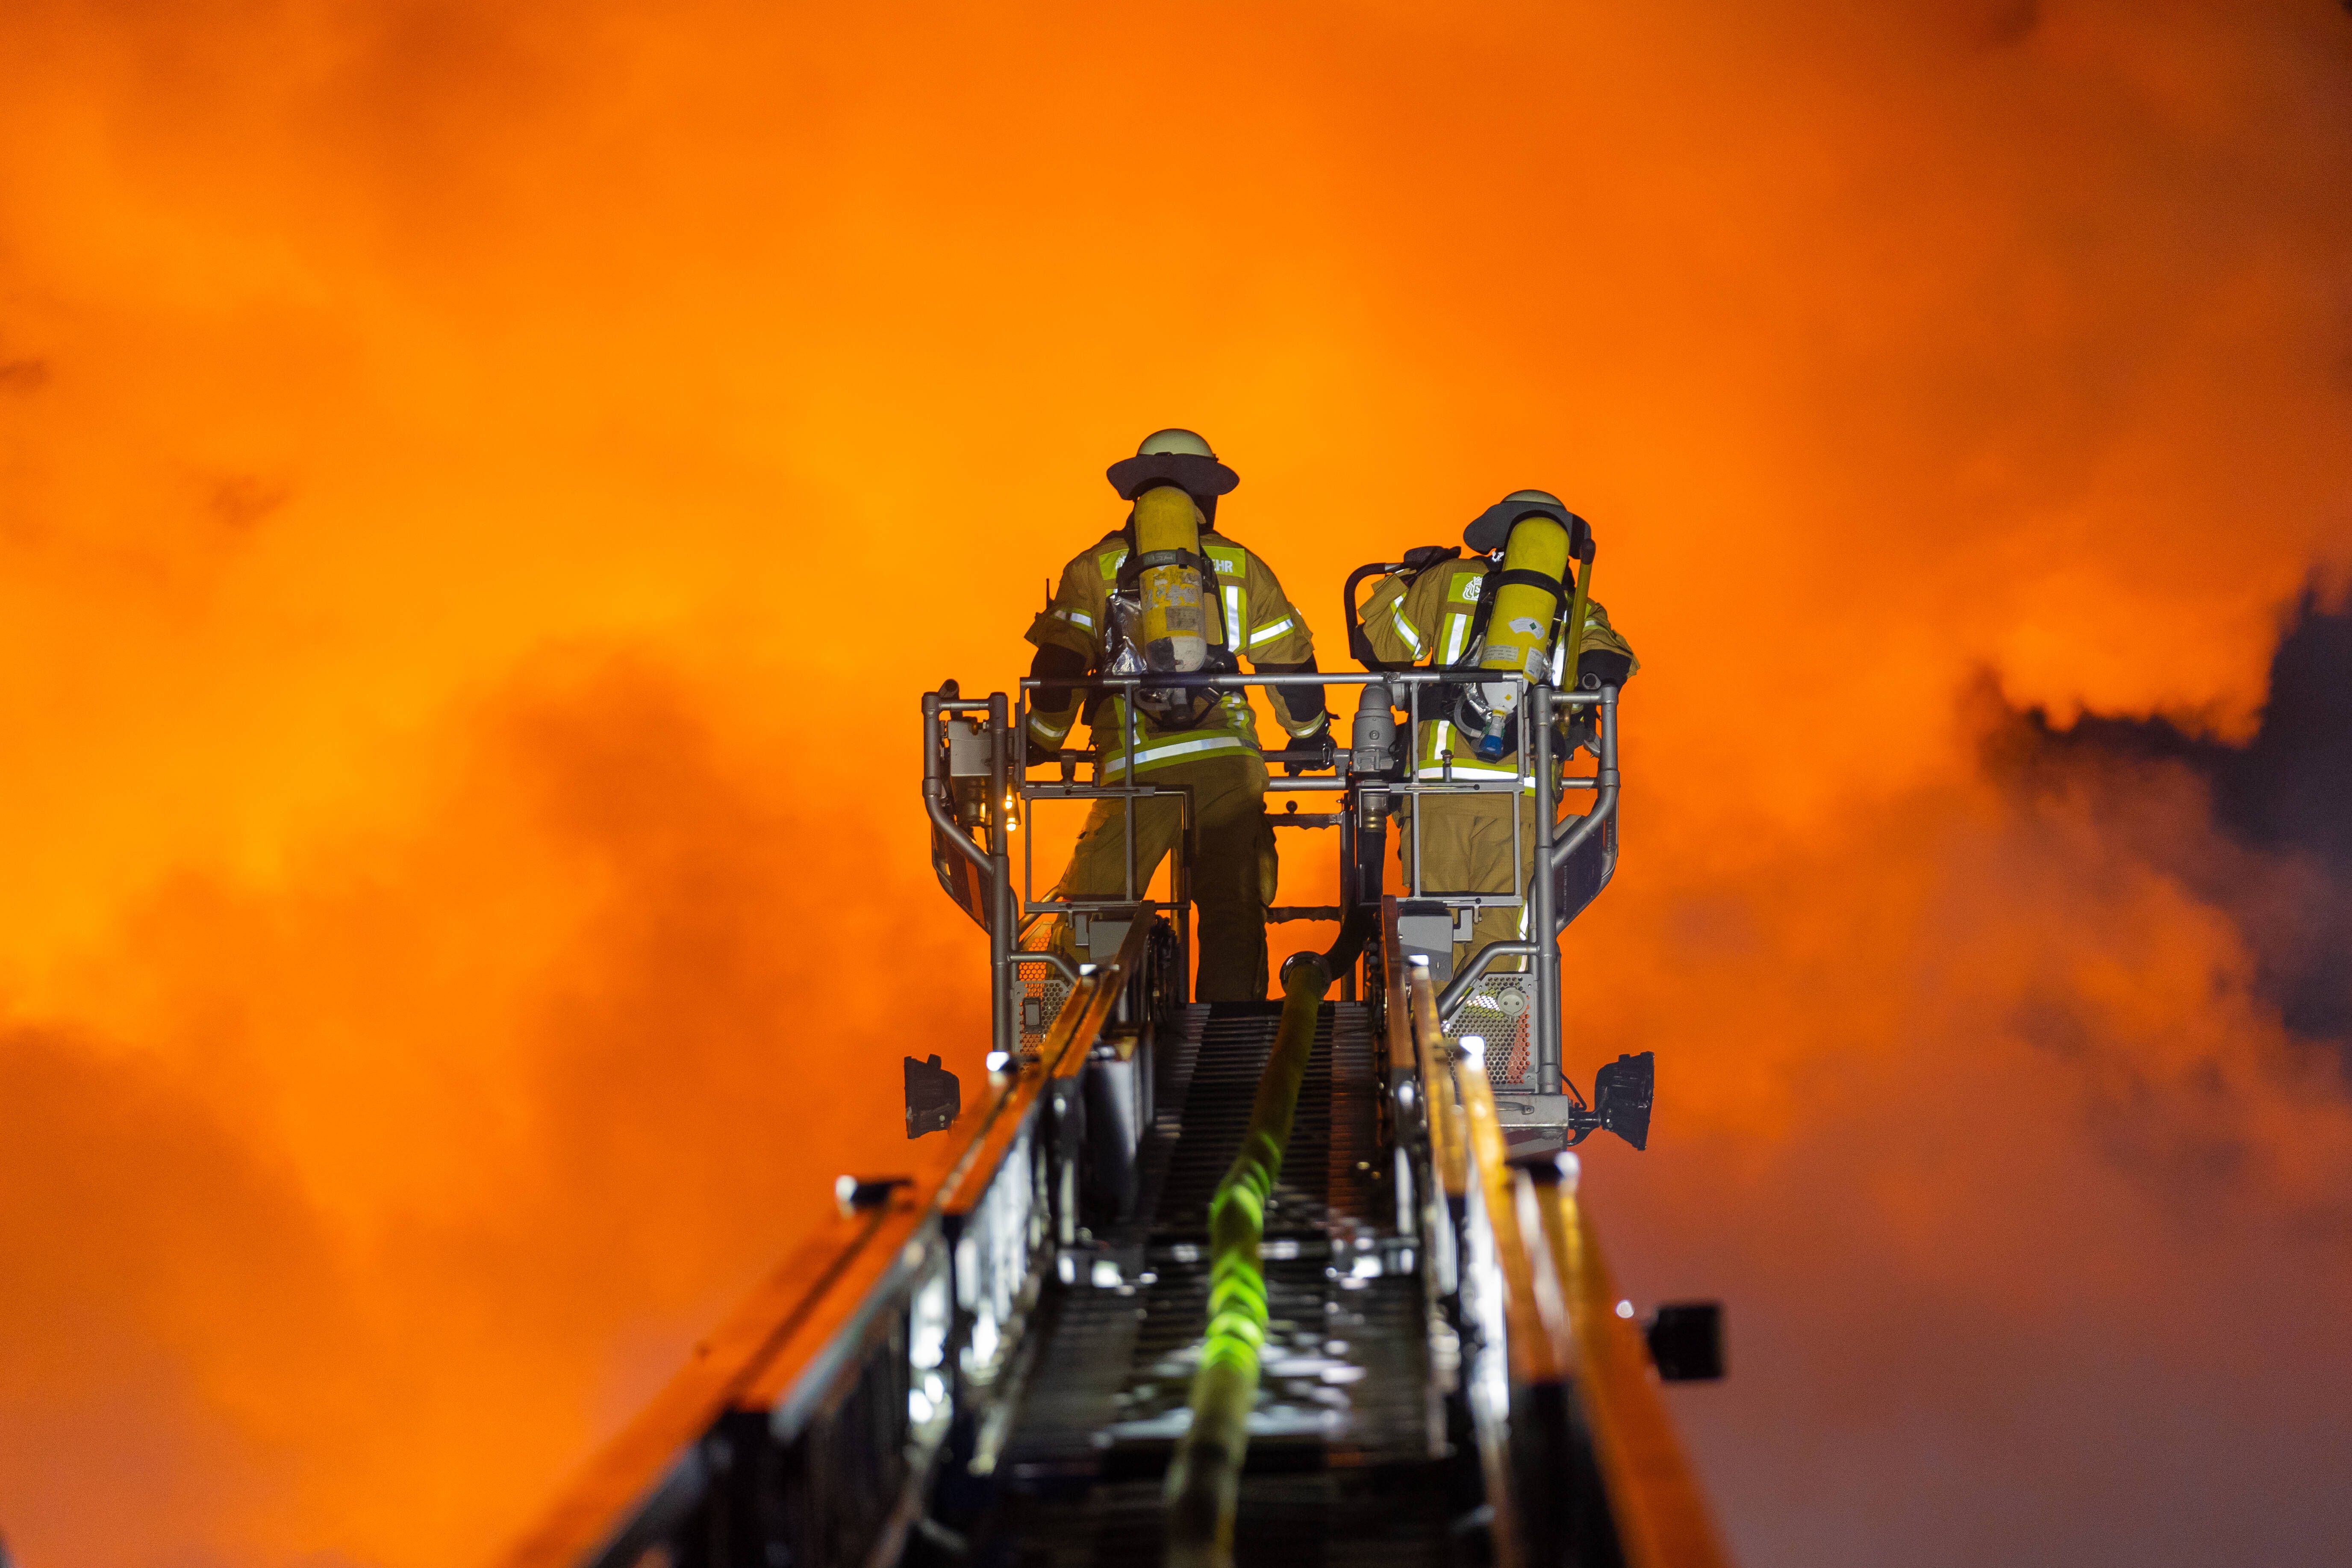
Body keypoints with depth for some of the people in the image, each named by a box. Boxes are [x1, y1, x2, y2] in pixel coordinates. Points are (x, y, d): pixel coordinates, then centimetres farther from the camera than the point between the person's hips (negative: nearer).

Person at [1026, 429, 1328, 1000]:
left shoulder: (1095, 568, 11)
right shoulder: (1239, 564, 14)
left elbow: (1058, 666, 4)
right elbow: (1290, 662, 17)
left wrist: (1038, 744, 18)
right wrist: (1310, 734, 34)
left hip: (1137, 769, -1)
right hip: (1229, 766, 1)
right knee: (1234, 920, 4)